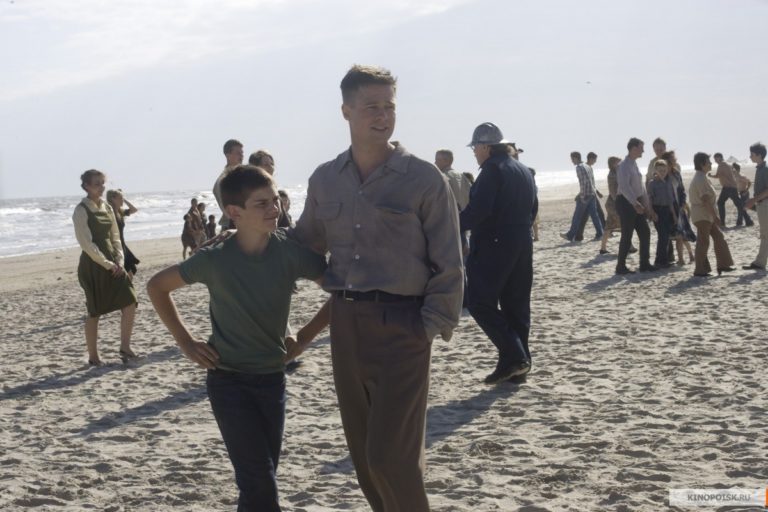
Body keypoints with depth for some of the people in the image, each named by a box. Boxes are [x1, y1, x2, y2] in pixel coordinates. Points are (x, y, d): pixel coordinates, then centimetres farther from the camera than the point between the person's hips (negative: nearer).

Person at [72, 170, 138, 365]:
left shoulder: (107, 208, 11)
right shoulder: (82, 210, -10)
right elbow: (86, 243, -15)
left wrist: (119, 260, 0)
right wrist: (107, 265, -15)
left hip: (112, 263, 7)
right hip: (93, 265, -6)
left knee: (129, 302, -5)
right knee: (95, 311, 1)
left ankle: (125, 347, 5)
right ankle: (93, 356, 12)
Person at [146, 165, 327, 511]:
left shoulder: (290, 252, -11)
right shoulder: (214, 260, -13)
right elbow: (157, 286, 2)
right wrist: (186, 342, -2)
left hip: (272, 379, 3)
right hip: (228, 381, -3)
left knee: (261, 479, 11)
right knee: (259, 482, -10)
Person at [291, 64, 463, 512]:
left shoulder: (424, 179, -5)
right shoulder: (324, 180, 9)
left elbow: (448, 265, -5)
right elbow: (305, 245, 24)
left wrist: (432, 326, -13)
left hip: (400, 325, -5)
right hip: (346, 322, 5)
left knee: (391, 455, -9)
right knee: (364, 453, 12)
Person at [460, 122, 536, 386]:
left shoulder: (492, 169, -12)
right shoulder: (524, 171, 16)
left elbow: (478, 210, -22)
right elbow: (533, 209, 20)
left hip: (492, 245, -9)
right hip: (522, 245, 9)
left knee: (480, 303, -5)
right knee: (516, 305, 11)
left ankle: (514, 357, -13)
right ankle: (518, 364, 13)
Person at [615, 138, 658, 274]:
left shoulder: (634, 164, 15)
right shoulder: (624, 165, -14)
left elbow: (641, 187, 20)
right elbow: (624, 187, -25)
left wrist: (648, 207, 20)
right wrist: (635, 203, -34)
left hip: (636, 203, 9)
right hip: (626, 203, -9)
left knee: (645, 233, 8)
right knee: (627, 236, -5)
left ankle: (645, 264, 15)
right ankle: (621, 266, 4)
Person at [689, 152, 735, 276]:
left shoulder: (700, 178, 14)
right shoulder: (701, 179, -19)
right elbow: (706, 200, -24)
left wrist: (714, 216, 20)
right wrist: (715, 216, -22)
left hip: (706, 215, 10)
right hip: (702, 215, -10)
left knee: (718, 237, 11)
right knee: (703, 242, -4)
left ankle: (722, 265, 14)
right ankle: (700, 270, 1)